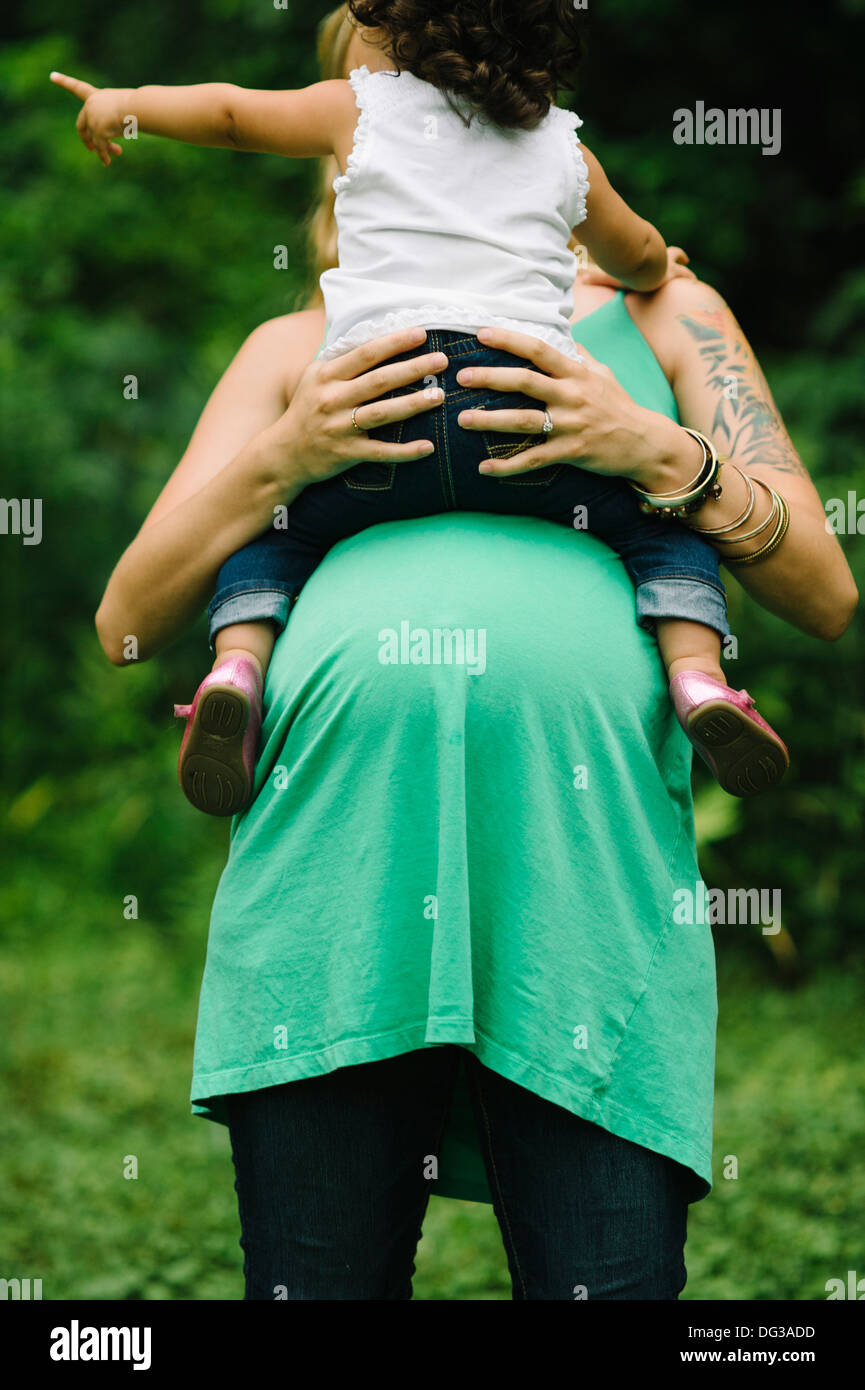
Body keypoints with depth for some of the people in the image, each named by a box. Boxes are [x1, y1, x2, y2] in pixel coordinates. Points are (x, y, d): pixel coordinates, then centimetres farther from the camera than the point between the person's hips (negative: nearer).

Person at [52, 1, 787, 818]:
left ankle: (238, 666, -4)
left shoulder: (360, 108, 19)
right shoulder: (564, 148, 24)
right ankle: (698, 679, -8)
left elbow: (231, 114, 33)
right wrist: (652, 273, 66)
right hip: (522, 407, 0)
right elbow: (642, 262, 41)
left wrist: (125, 103, 52)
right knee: (663, 524, 17)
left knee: (269, 529, 23)